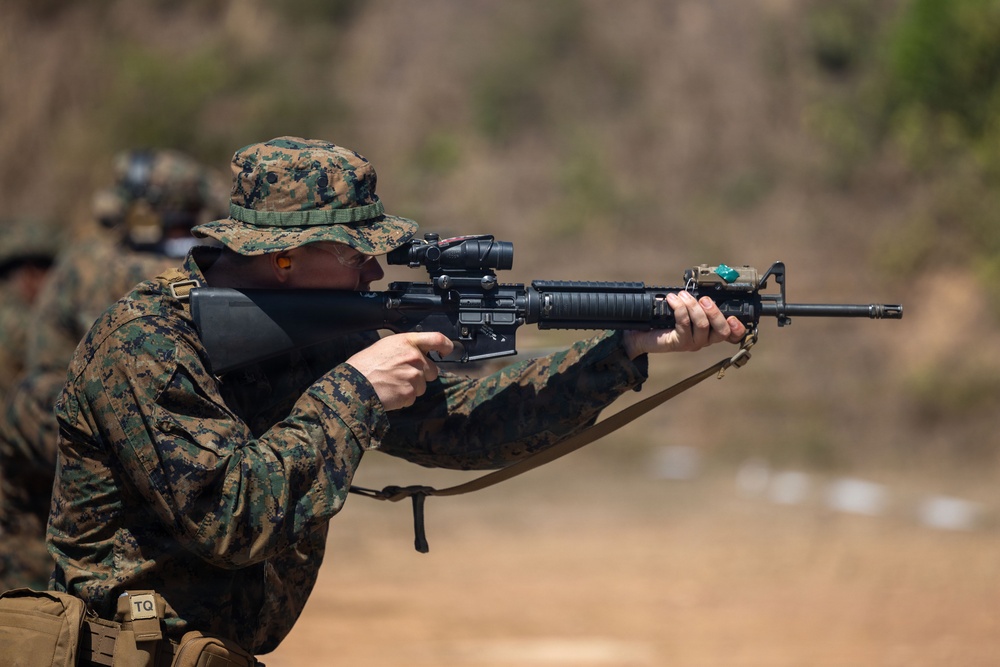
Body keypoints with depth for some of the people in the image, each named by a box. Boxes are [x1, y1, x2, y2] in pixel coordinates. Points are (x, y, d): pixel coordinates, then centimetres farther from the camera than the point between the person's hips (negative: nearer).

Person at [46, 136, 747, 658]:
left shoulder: (316, 338, 5)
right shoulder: (144, 344, -17)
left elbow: (460, 419, 7)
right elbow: (233, 519, -25)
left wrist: (634, 345, 2)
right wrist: (354, 392, -18)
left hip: (227, 654, 7)